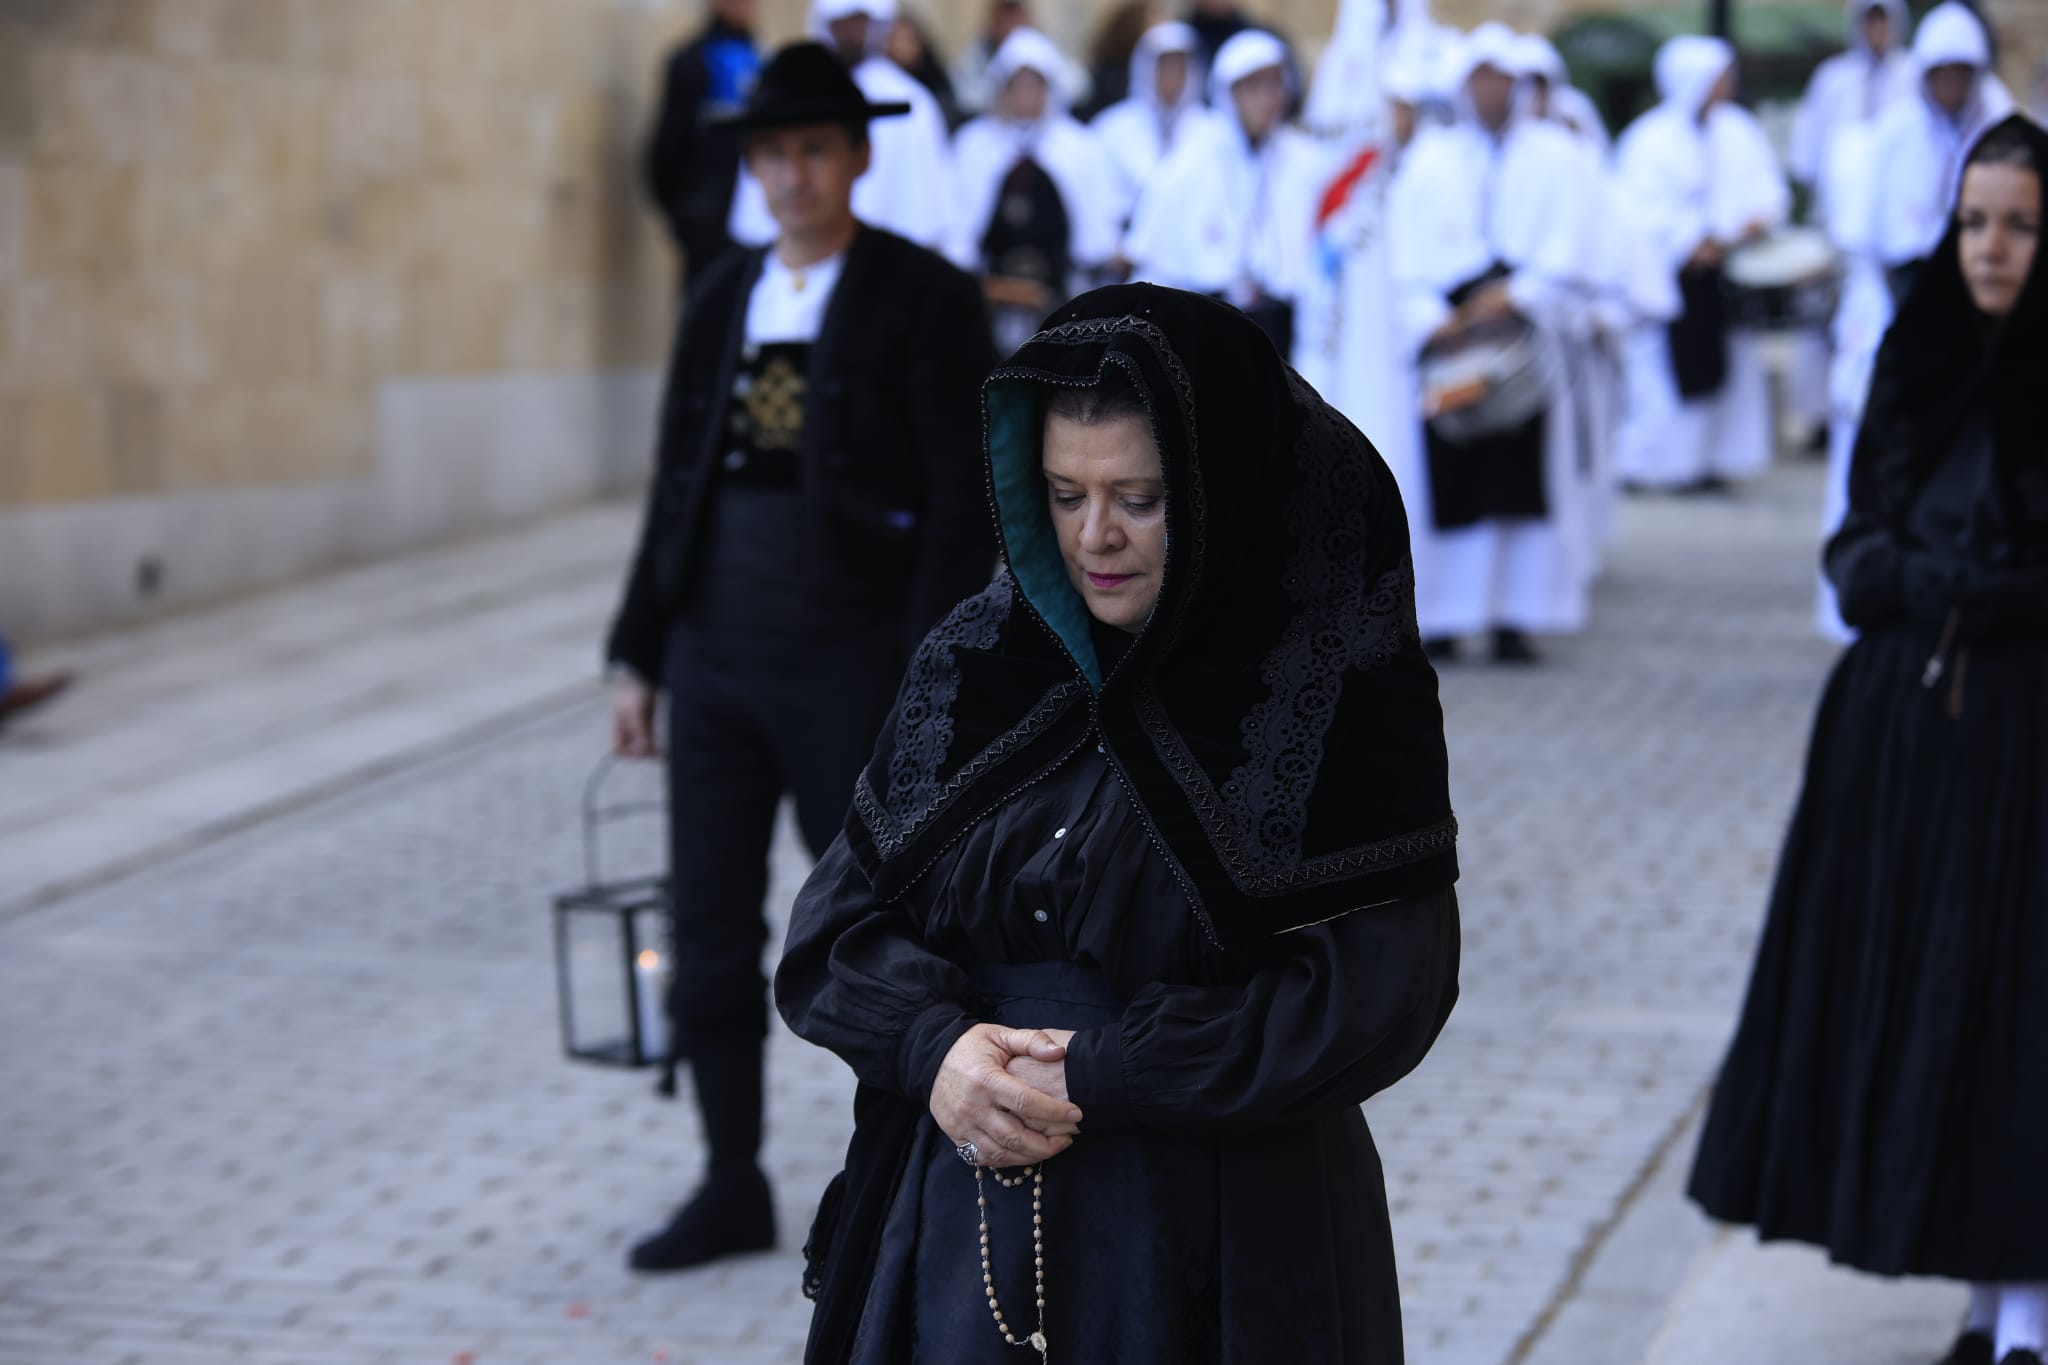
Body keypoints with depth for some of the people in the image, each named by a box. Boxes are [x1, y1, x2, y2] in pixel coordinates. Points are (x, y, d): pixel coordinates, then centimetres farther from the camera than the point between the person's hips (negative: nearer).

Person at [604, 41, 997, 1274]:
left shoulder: (924, 299, -7)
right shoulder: (721, 302, 11)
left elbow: (963, 504, -11)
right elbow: (678, 488, 14)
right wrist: (639, 655, 11)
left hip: (852, 662, -5)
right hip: (717, 654, 6)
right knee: (713, 932, 8)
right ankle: (734, 1190, 20)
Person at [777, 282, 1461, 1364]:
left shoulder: (1339, 696, -10)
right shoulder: (974, 665, 3)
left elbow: (1377, 993, -16)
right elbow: (840, 911, 3)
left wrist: (1098, 1075, -18)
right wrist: (936, 1044, -17)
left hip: (1220, 1246, -3)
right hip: (961, 1225, 4)